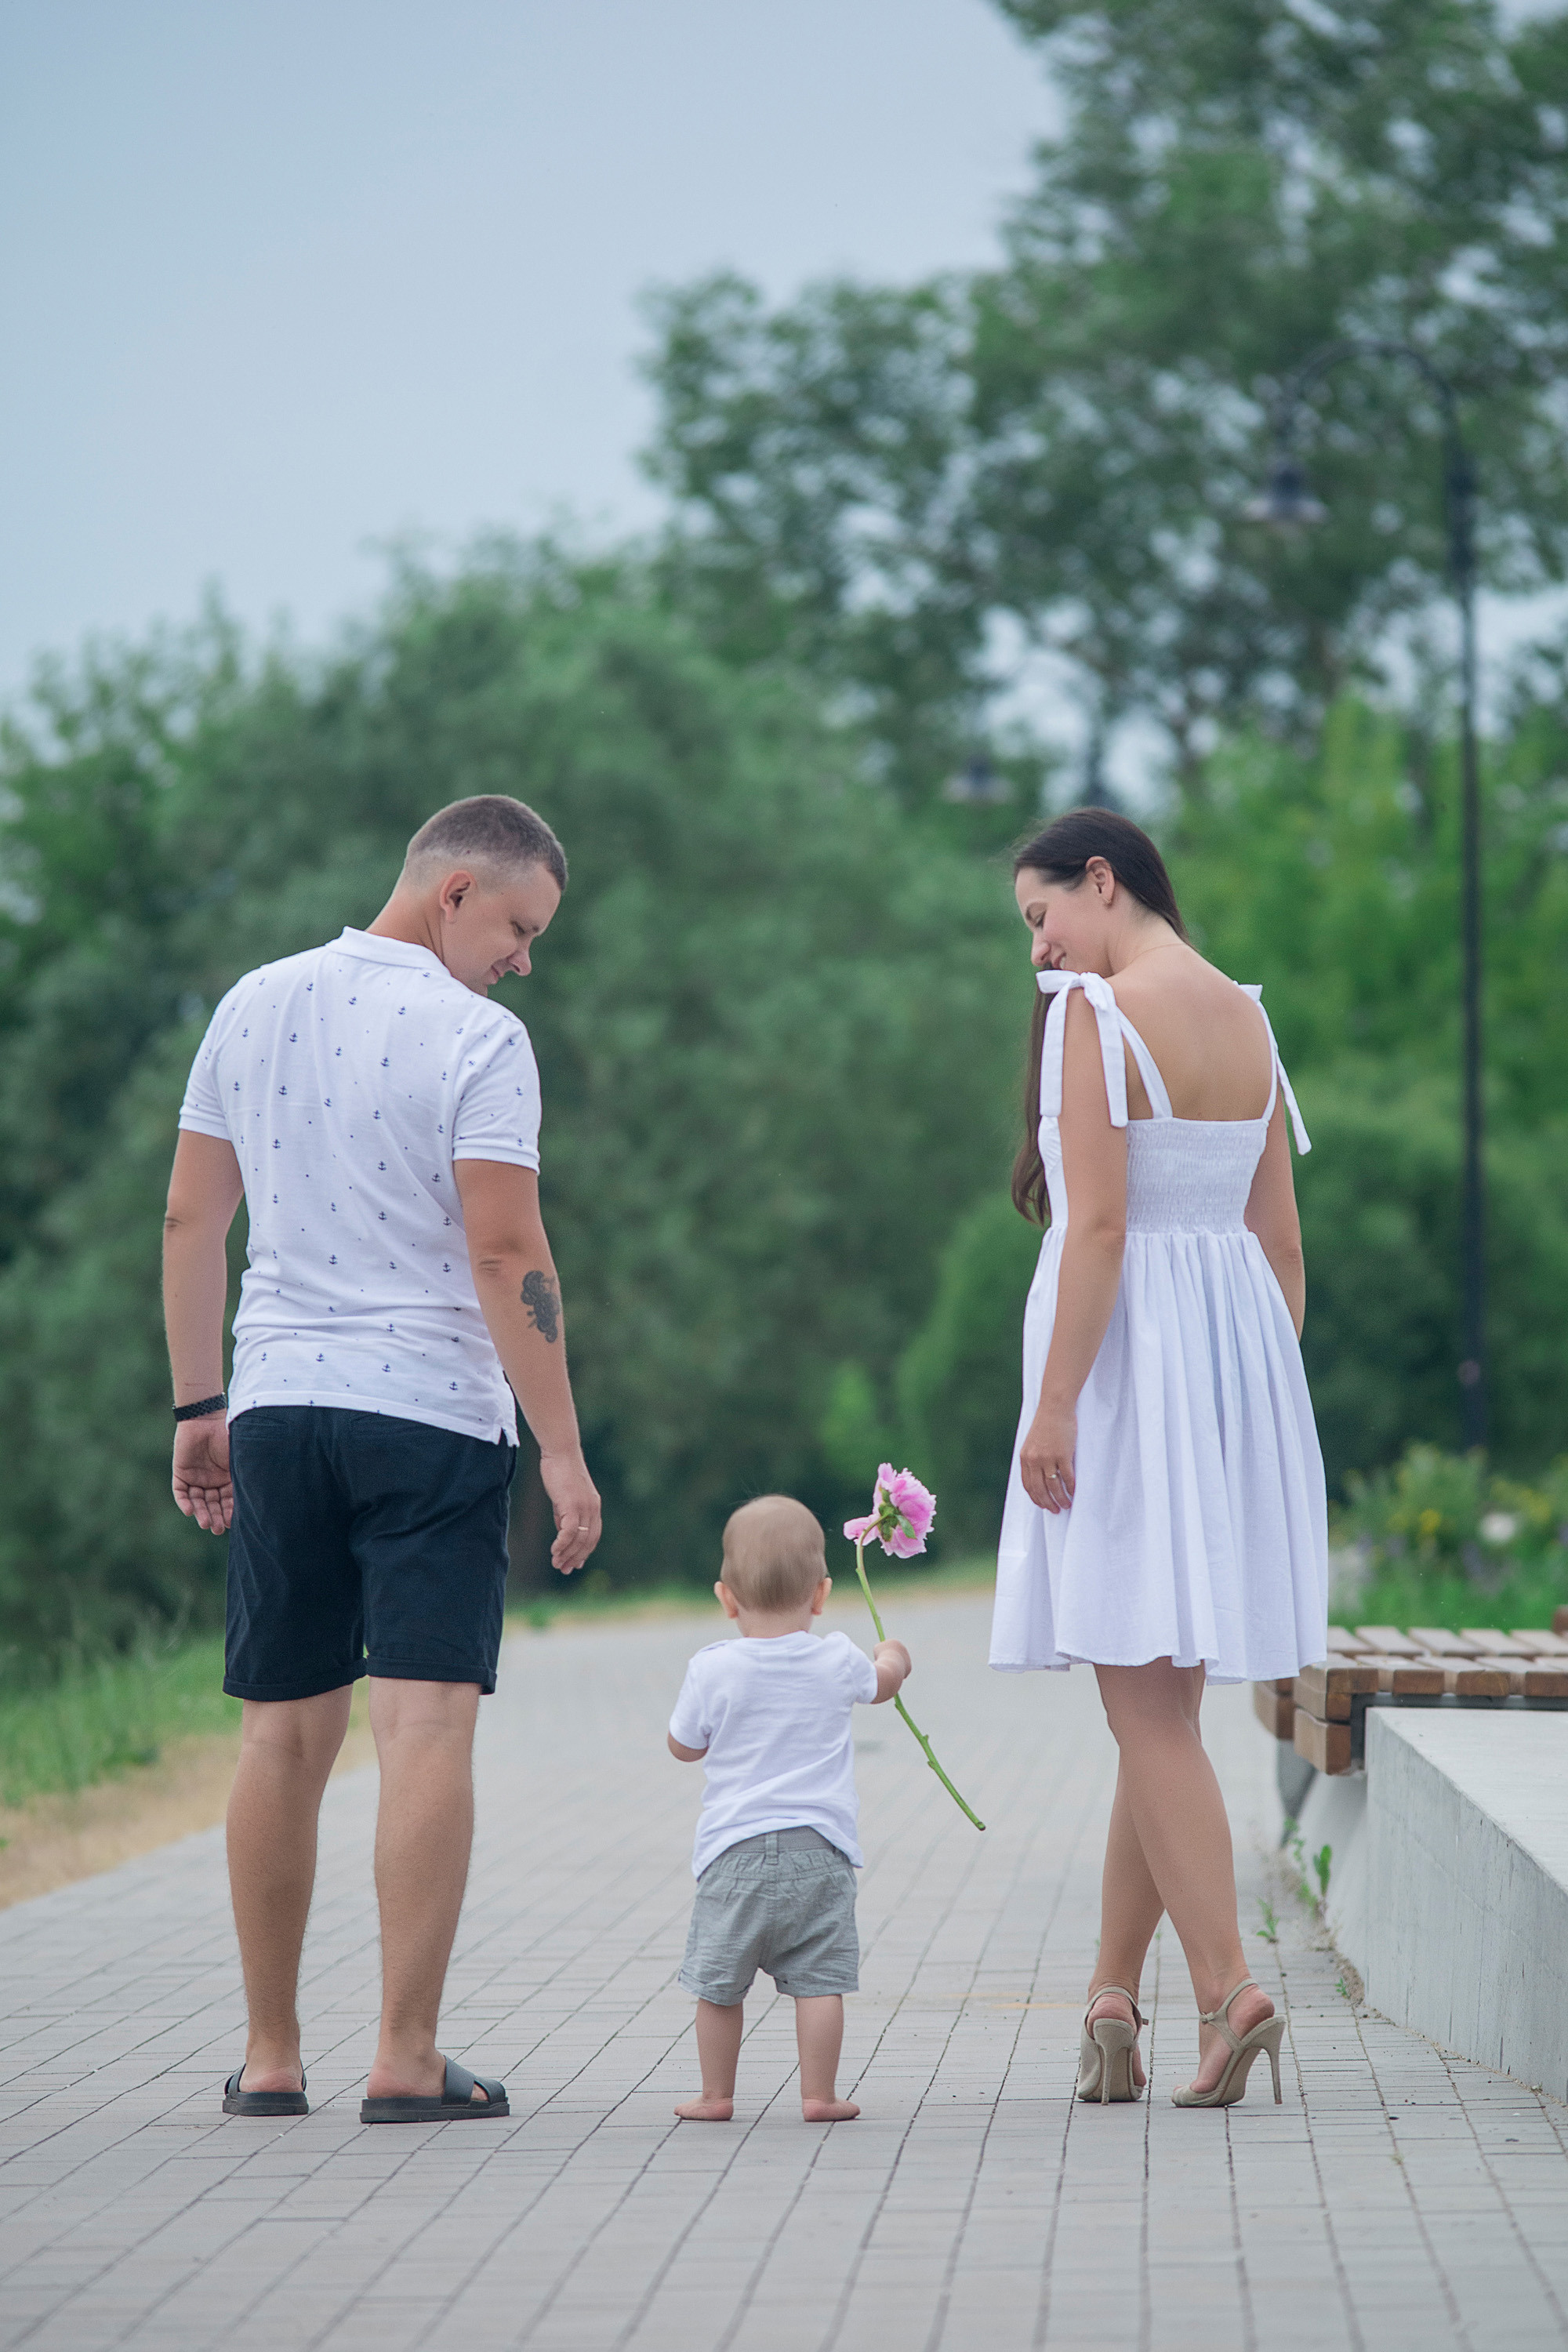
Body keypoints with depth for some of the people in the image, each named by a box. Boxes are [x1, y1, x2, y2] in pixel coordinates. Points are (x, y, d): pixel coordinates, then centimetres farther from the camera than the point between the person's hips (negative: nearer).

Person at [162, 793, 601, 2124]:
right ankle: (406, 2058, -9)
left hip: (275, 1406, 6)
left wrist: (198, 1405, 16)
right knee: (427, 1726, -5)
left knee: (286, 1737, 10)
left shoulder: (253, 1007, 10)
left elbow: (190, 1219, 12)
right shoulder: (475, 1039, -8)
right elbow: (506, 1252, -14)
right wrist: (562, 1448, -11)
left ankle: (271, 2057, 15)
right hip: (431, 1413, -6)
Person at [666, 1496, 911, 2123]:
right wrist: (894, 1656, 47)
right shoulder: (837, 1664, 0)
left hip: (735, 1852, 0)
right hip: (818, 1848, 1)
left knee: (719, 1982, 9)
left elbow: (683, 1746, 9)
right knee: (817, 1978, 2)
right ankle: (819, 2094, 0)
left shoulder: (712, 1671, -6)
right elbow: (882, 1683, 24)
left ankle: (716, 2095, 15)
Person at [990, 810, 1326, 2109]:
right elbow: (1282, 1242, 14)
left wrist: (1053, 1406, -16)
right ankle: (1113, 1992, 16)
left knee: (1146, 1698, -7)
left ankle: (1229, 1988, -16)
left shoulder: (1096, 1013, -9)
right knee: (1160, 1701, 12)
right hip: (1241, 1343, 8)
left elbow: (1098, 1223, -17)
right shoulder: (1251, 1021, 13)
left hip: (1127, 1349, -8)